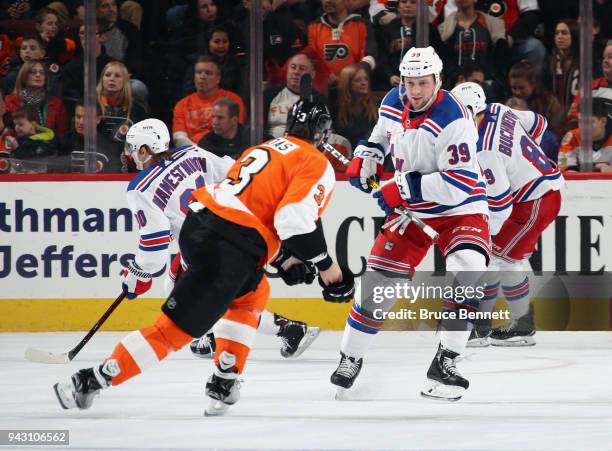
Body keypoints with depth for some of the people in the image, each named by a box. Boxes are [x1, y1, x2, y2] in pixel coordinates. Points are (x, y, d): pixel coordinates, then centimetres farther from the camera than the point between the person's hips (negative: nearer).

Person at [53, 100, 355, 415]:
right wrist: (325, 266, -4)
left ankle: (224, 383, 22)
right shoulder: (317, 165, -1)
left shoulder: (263, 148, 25)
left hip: (198, 223, 9)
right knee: (176, 327, -4)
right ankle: (91, 381, -7)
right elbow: (296, 220, -15)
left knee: (253, 292, 30)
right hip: (228, 253, -8)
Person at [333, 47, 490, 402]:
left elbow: (460, 182, -32)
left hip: (461, 209, -5)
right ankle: (350, 358, 20)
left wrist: (404, 187, -30)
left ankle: (445, 364, -19)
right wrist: (366, 157, 2)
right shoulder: (393, 102, -4)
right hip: (412, 209, 5)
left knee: (468, 271, -28)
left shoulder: (453, 119, -26)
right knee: (379, 278, 0)